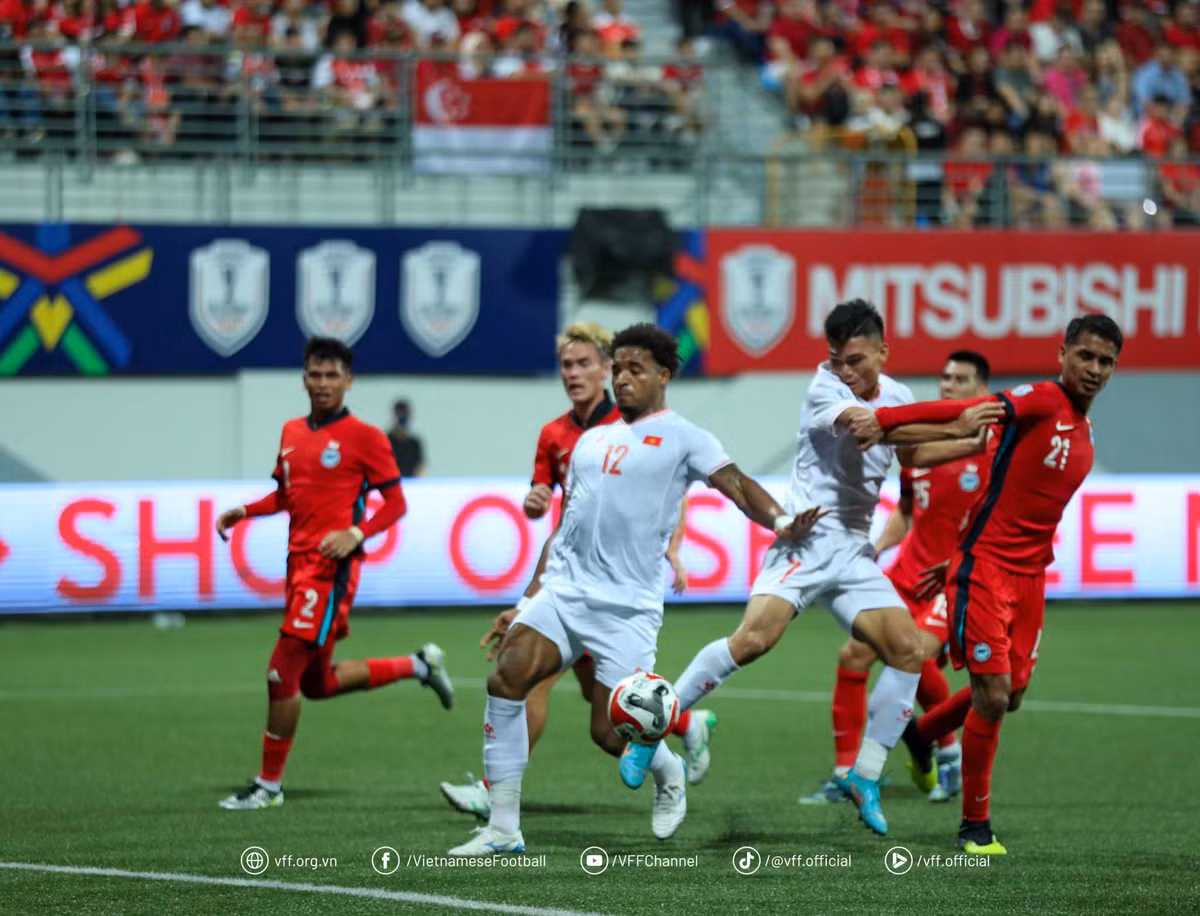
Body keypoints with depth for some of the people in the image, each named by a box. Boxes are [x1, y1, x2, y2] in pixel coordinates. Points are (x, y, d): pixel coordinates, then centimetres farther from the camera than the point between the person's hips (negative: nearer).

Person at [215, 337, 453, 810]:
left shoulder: (363, 436, -5)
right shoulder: (292, 432, 15)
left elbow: (395, 502, -4)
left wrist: (355, 534, -20)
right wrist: (245, 511, 8)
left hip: (331, 567, -8)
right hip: (299, 564, 8)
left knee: (282, 673, -11)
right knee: (317, 683, 14)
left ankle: (269, 785, 0)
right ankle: (419, 665, 32)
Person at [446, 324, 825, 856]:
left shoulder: (683, 438, 2)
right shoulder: (591, 441, 20)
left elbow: (736, 485, -12)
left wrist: (779, 522, -32)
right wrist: (529, 598, 20)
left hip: (628, 607, -5)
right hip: (563, 591, 5)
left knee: (610, 734, -8)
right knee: (505, 681, -16)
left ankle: (669, 773, 29)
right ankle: (503, 828, -10)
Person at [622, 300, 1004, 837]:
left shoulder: (896, 396, 11)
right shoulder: (825, 388, -10)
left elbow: (912, 455, 30)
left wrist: (976, 444, 18)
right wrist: (953, 428, -33)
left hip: (854, 551, 7)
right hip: (808, 538, -7)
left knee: (907, 650, -5)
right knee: (753, 639, -23)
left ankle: (864, 777, 7)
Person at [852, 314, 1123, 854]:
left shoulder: (1084, 434, 13)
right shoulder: (1042, 402, -11)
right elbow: (965, 412, -23)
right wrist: (887, 420, -35)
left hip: (1029, 575, 8)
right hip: (986, 565, -8)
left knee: (1010, 694, 11)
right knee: (992, 695, -9)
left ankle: (919, 734, 38)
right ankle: (975, 826, 3)